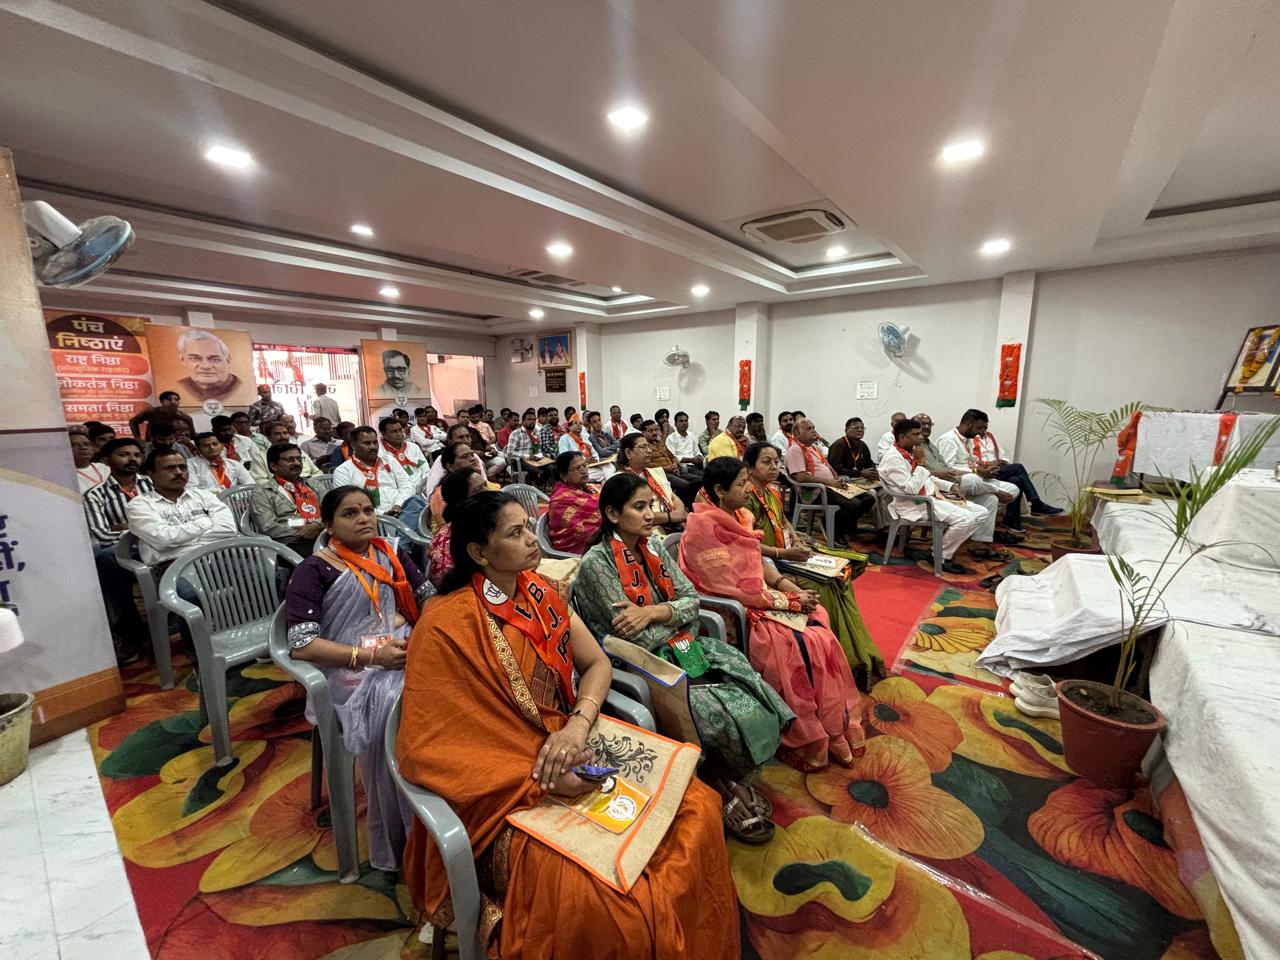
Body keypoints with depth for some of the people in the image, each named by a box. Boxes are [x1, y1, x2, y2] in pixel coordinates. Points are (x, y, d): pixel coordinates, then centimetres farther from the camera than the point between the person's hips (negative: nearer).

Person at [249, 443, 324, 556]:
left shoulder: (312, 484, 25)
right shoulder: (261, 492, 9)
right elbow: (268, 528, -2)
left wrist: (318, 524, -4)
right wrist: (301, 532, -8)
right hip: (291, 545, -5)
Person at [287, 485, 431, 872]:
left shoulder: (391, 553, 13)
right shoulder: (313, 571, -1)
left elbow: (429, 597, 14)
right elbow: (300, 645, -9)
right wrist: (370, 656, -18)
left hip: (407, 651, 4)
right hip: (352, 668, -4)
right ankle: (398, 842, -12)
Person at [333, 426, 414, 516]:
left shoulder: (389, 461, 20)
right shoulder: (343, 471, 8)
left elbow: (408, 485, 12)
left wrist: (398, 505, -8)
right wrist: (381, 514, -13)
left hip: (401, 511, 4)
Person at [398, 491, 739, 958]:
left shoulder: (539, 593, 1)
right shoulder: (448, 624, -18)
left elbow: (597, 662, 3)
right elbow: (431, 747, -17)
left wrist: (579, 724, -17)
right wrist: (538, 778, -22)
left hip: (569, 749, 6)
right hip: (508, 790, -5)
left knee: (697, 808, -6)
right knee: (608, 900, -26)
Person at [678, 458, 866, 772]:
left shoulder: (740, 516, 8)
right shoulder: (705, 527, -19)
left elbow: (759, 562, 12)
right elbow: (731, 589, -20)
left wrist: (793, 588, -4)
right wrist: (790, 602, -15)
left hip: (758, 596, 8)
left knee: (821, 635, -9)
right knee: (798, 646, -19)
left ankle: (833, 728, 5)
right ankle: (807, 742, 2)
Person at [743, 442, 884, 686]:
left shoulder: (774, 490, 8)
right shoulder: (748, 497, -19)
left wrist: (797, 541, 3)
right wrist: (784, 554, -24)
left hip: (788, 551, 9)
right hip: (767, 562, -9)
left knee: (839, 574, 0)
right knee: (821, 586, -19)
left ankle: (857, 654, 10)